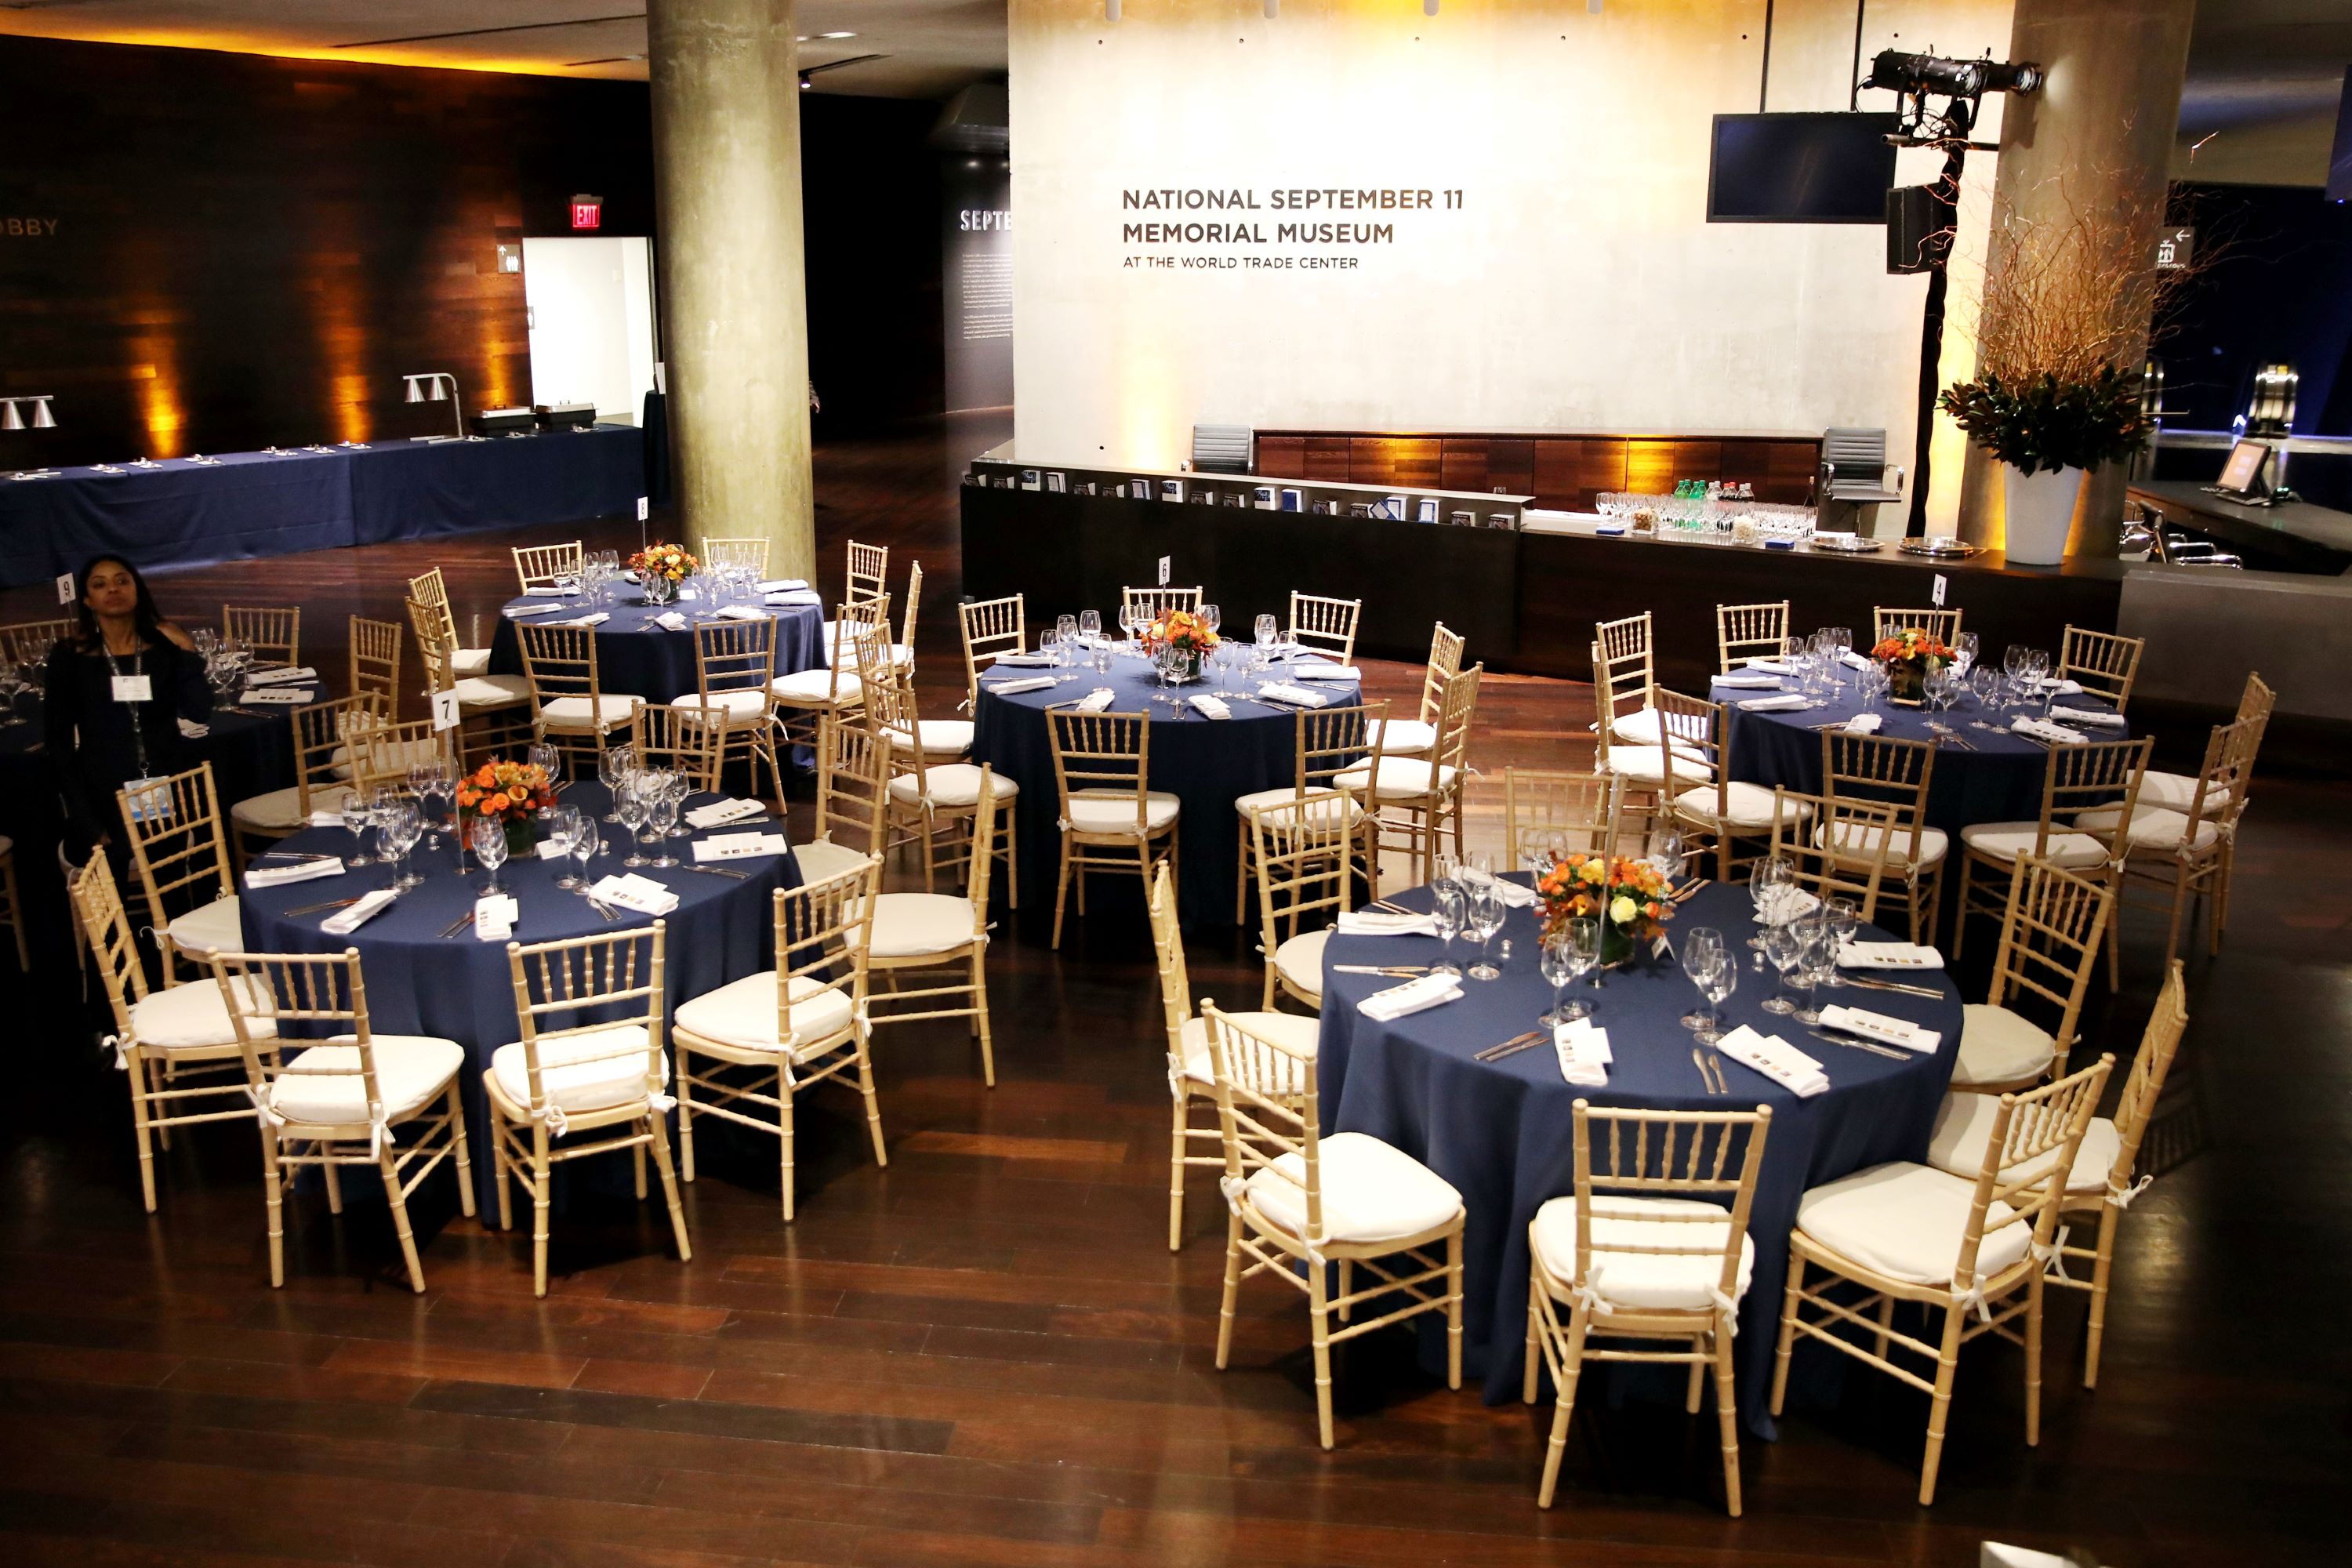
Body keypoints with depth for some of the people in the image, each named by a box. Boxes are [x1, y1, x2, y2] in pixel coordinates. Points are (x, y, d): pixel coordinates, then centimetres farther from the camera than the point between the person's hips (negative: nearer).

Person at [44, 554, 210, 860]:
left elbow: (199, 714, -8)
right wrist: (86, 822, -7)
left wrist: (186, 651, -11)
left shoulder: (164, 647, 1)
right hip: (103, 800, -1)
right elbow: (57, 742, -2)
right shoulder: (70, 656, -4)